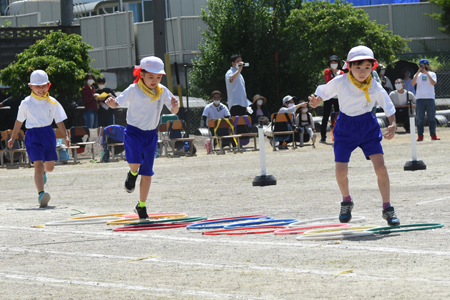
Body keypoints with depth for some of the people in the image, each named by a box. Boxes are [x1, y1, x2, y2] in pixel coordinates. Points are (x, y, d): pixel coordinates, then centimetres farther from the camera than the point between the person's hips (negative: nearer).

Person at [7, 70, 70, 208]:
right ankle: (41, 194, -26)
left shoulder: (52, 102, 2)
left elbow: (59, 121, 7)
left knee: (50, 166, 14)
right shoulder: (26, 103, -2)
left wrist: (66, 136, -5)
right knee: (38, 164, -18)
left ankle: (43, 172, 53)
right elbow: (19, 121, 10)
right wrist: (13, 138, 15)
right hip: (33, 135, -3)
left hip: (48, 133, 3)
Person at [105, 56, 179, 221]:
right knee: (135, 162, -27)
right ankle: (132, 174, 12)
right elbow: (117, 103, -16)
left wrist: (175, 106, -23)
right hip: (133, 131, -3)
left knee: (147, 173, 6)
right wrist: (111, 102, -39)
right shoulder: (134, 90, -12)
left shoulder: (163, 91, -2)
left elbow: (174, 111, 0)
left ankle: (142, 206, 21)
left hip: (151, 134, 3)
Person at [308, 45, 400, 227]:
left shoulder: (375, 88, -12)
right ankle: (346, 201, 26)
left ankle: (387, 208, 0)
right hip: (346, 126, 0)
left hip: (368, 126, 0)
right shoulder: (340, 83, -14)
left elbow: (389, 107, 0)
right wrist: (316, 102, -23)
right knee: (341, 171, -5)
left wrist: (393, 124, -17)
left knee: (380, 167, -13)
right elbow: (323, 93, -1)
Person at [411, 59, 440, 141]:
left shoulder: (432, 74, 10)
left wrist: (427, 73, -16)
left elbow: (433, 83, -9)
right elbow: (412, 83, -4)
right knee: (419, 118, -3)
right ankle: (420, 136, -1)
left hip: (430, 98, -1)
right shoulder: (418, 75, 13)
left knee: (431, 117, 1)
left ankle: (433, 135, 5)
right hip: (419, 98, 1)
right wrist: (417, 73, -13)